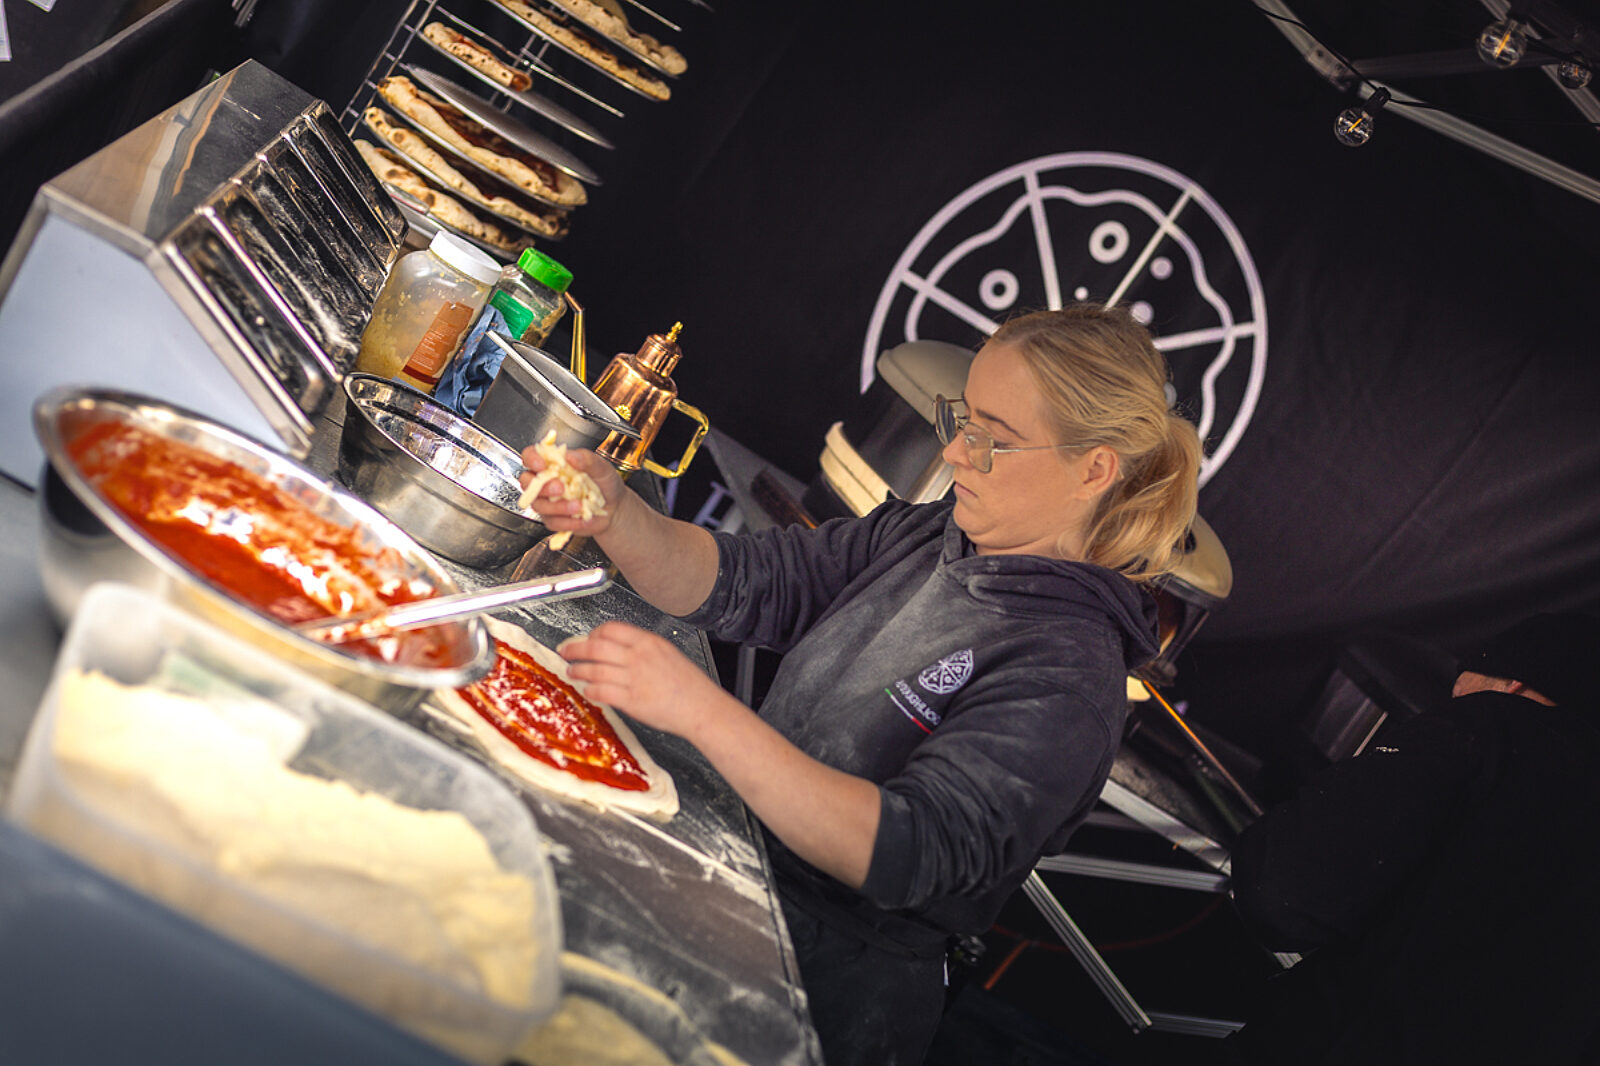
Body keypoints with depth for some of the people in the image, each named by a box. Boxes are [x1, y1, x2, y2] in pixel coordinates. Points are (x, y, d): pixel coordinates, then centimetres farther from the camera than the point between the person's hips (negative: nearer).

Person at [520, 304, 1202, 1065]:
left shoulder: (1067, 677, -21)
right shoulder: (923, 535, 2)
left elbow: (910, 854, -31)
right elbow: (734, 584, 2)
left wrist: (702, 712, -38)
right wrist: (615, 517, -19)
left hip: (831, 979, -7)